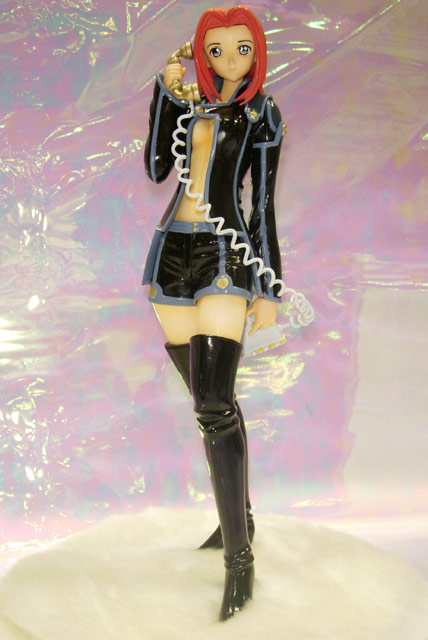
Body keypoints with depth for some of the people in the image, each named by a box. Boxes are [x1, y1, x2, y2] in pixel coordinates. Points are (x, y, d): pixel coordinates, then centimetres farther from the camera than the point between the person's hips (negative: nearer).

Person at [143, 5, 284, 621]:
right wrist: (165, 91, 4)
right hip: (174, 252, 6)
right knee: (209, 399, 12)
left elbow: (265, 203, 1)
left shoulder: (261, 112, 6)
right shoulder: (192, 108, 18)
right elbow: (156, 168, 5)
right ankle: (239, 516, 28)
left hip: (226, 254, -5)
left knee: (215, 404, -17)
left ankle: (240, 558, -12)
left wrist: (268, 288, -4)